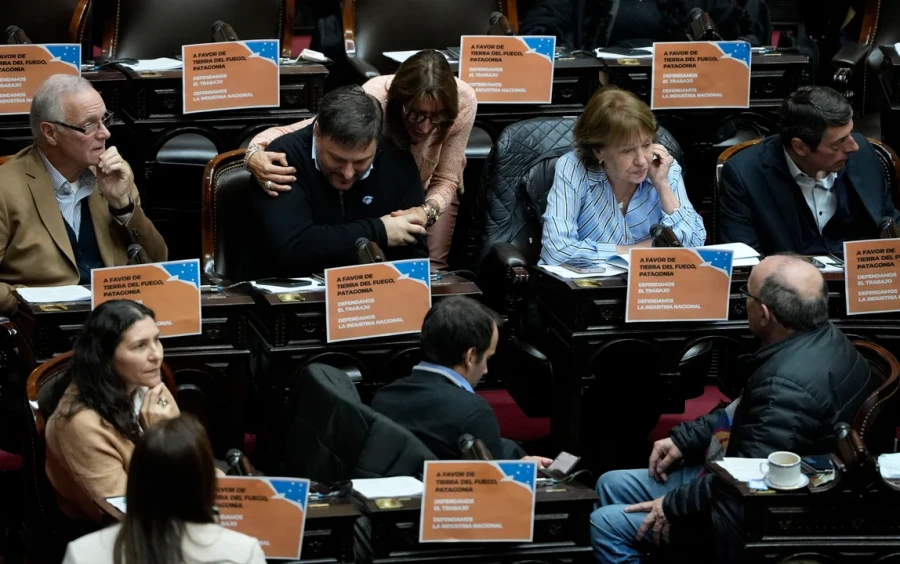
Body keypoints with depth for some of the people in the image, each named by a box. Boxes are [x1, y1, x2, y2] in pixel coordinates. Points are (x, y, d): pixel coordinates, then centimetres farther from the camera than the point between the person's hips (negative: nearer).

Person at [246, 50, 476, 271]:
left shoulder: (463, 100, -35)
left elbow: (445, 180, -24)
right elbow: (290, 134, -34)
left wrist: (427, 211, -46)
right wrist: (255, 153, -56)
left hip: (429, 192, 1)